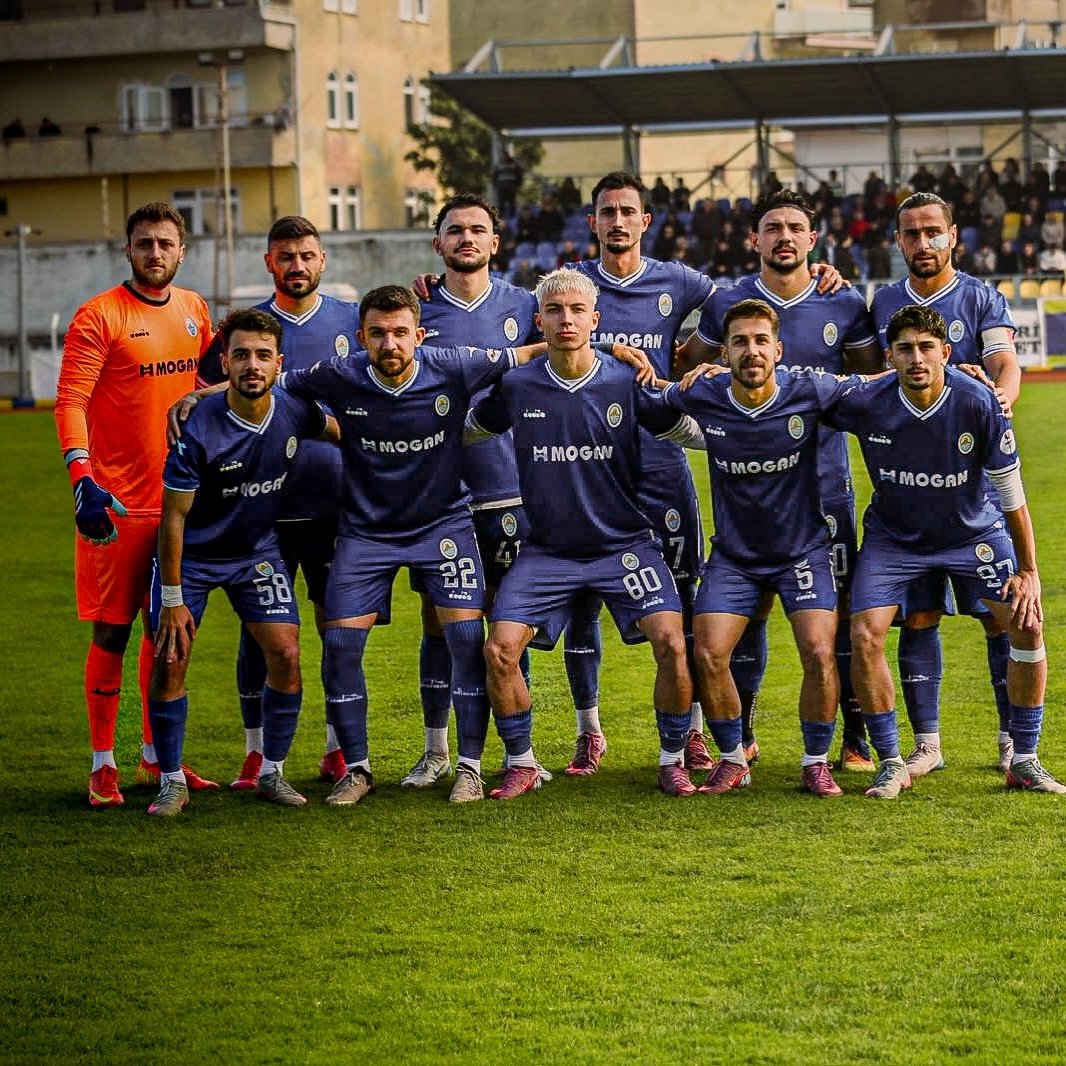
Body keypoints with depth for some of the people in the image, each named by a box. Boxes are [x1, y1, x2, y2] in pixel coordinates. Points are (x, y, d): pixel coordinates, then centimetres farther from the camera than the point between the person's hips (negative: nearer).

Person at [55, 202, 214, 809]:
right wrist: (83, 480, -28)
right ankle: (104, 765, 6)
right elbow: (70, 402, -15)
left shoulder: (194, 310, 9)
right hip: (118, 505, -6)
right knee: (112, 631, -1)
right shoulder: (99, 316, -9)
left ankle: (156, 756, 23)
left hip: (181, 501, 6)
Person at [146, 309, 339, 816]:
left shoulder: (295, 413, -15)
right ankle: (172, 782, 6)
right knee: (169, 662, -9)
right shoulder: (199, 428, -28)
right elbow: (174, 515, -20)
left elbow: (339, 431, 12)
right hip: (193, 555, -3)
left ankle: (271, 773, 11)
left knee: (286, 656, -6)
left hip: (258, 551, 3)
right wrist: (173, 599, -18)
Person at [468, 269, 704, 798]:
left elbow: (700, 433, 5)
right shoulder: (515, 387, -2)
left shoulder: (628, 383, -5)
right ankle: (521, 764, 9)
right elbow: (460, 431, 15)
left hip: (624, 545, -1)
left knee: (672, 644, -18)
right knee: (499, 650, -13)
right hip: (546, 550, 1)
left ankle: (673, 760, 3)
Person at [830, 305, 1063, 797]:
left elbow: (1011, 490, -14)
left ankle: (1024, 760, 3)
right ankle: (891, 765, 0)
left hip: (973, 531, 0)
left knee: (1026, 624, -12)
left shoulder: (978, 402, -24)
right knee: (864, 636, -16)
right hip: (893, 537, 0)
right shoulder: (865, 404, -22)